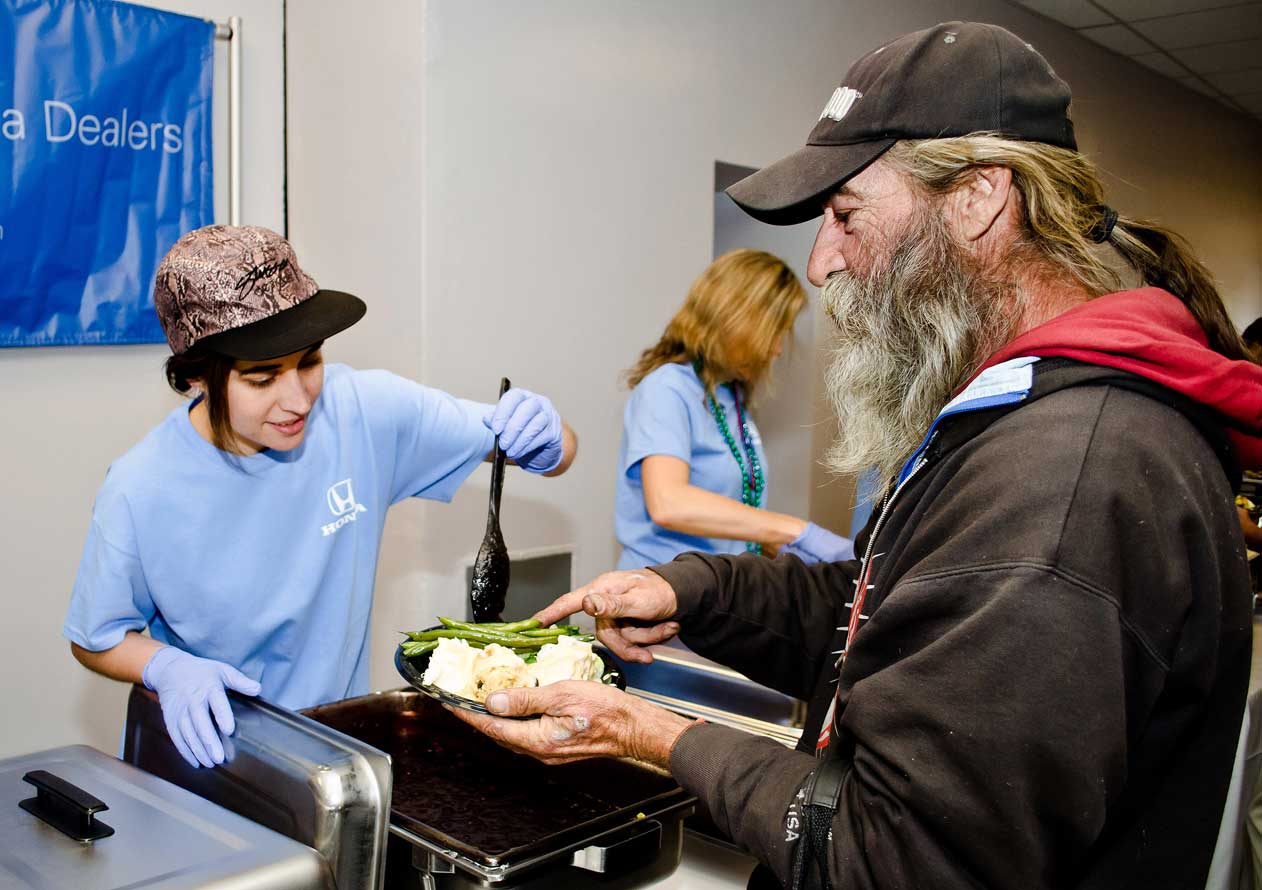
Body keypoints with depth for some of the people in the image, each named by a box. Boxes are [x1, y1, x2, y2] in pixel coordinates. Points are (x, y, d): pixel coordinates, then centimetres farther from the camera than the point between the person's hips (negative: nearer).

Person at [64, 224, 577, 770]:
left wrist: (542, 444, -28)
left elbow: (557, 451, -5)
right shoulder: (139, 493, -17)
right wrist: (167, 668, -20)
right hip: (207, 744, 0)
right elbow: (96, 639, 1)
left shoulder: (365, 411, -13)